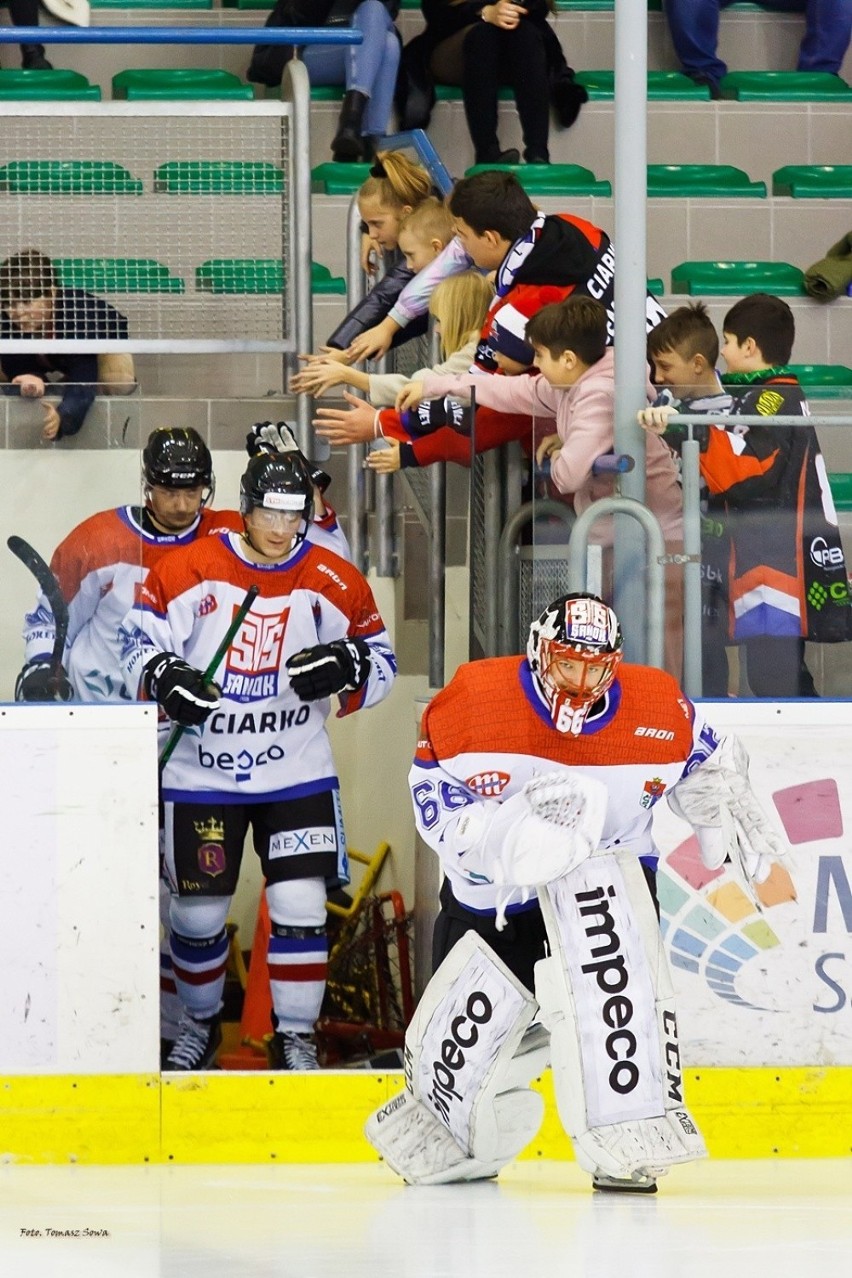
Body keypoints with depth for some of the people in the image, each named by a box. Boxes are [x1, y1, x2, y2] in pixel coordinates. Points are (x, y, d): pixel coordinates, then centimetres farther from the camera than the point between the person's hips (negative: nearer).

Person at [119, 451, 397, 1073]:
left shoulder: (337, 584, -3)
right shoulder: (186, 571, -8)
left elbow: (381, 663, 6)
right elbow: (141, 642, 0)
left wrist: (347, 666, -16)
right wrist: (166, 678, -20)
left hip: (299, 774, 0)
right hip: (203, 774, 0)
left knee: (300, 904, -9)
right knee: (198, 910, 6)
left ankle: (296, 1037, 3)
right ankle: (200, 1024, 31)